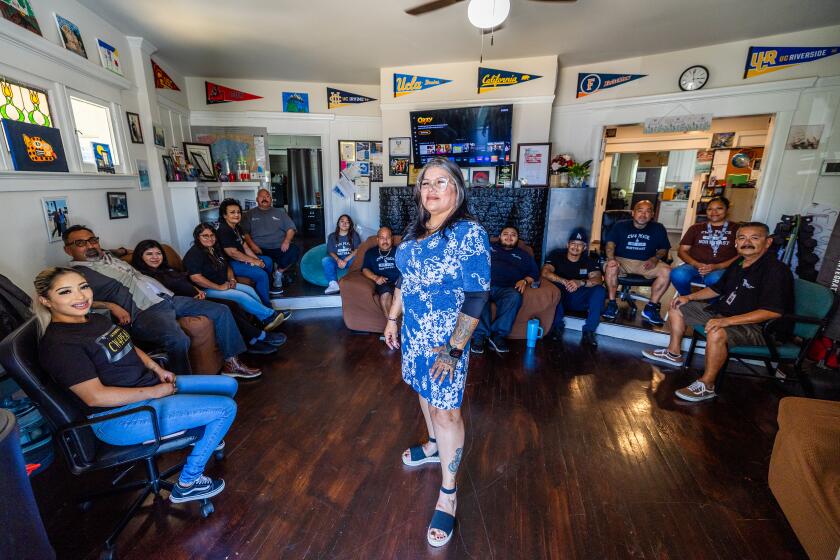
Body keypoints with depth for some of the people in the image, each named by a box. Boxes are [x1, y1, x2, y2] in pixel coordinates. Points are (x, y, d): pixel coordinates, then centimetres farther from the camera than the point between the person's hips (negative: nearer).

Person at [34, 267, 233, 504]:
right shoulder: (59, 345, -19)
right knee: (226, 408, -17)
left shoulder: (97, 319, 7)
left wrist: (159, 370, 4)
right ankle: (187, 485, 1)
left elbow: (131, 348, 19)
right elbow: (95, 396, -22)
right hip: (119, 417, -9)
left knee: (228, 385, 8)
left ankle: (200, 435, 32)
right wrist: (155, 392, -19)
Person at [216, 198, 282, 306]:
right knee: (261, 274, -24)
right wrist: (253, 261, -18)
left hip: (241, 258, 11)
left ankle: (268, 288, 33)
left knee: (268, 261, 17)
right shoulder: (223, 230, -21)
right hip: (230, 263, -11)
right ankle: (266, 308, -14)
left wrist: (257, 259, -3)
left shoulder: (237, 228, 10)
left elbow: (245, 247, 10)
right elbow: (233, 253, -25)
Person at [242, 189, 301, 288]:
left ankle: (279, 272, -4)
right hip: (259, 250, -1)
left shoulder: (280, 212, 20)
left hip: (279, 248, 1)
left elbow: (291, 228, 13)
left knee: (295, 250, -28)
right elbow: (245, 232, 5)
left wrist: (286, 241, -7)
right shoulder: (250, 214, 16)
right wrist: (252, 245, -13)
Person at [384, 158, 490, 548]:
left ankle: (448, 494, 23)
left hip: (445, 339, -7)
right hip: (413, 333, 7)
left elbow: (476, 297, -19)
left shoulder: (469, 234, -17)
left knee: (446, 411, 4)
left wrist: (454, 349, -21)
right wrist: (393, 318, 14)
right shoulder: (415, 230, 4)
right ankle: (434, 446, 50)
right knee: (424, 392, 23)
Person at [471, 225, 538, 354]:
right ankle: (479, 335, -33)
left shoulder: (523, 255, 32)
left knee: (515, 297, -36)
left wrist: (525, 281, 1)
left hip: (506, 289, 1)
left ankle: (498, 334, -30)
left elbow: (534, 272, 22)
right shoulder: (489, 247, 29)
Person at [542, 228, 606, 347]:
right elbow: (545, 272, -18)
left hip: (578, 301, 2)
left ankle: (588, 331, -18)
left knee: (599, 290, -22)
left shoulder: (589, 262, 4)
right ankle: (557, 325, -20)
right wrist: (564, 281, -34)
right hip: (559, 298, -2)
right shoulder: (557, 255, -2)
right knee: (554, 285, -32)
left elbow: (598, 279, -14)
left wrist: (580, 283, -34)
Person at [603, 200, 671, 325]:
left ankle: (651, 308, -13)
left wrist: (655, 259, -11)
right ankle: (612, 304, -20)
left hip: (646, 263, 2)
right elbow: (611, 243, -8)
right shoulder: (620, 225, 1)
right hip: (622, 260, -2)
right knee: (611, 268, -36)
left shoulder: (658, 228, 5)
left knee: (667, 271, -26)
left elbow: (664, 249, 11)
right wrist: (611, 259, -27)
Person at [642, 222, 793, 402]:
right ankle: (673, 353, 20)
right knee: (678, 308, 11)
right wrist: (689, 297, 8)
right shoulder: (738, 264, 8)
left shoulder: (776, 270, -19)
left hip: (756, 327, -9)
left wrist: (727, 321, -35)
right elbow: (717, 289, 22)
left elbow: (773, 312, -28)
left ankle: (706, 386, -23)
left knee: (717, 333, -40)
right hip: (721, 312, 10)